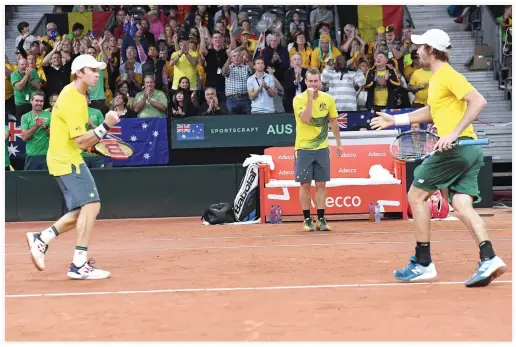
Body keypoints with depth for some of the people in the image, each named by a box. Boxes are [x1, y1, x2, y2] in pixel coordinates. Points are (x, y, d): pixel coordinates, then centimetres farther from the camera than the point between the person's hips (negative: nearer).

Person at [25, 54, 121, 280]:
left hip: (66, 158, 10)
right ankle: (79, 265, -14)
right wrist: (105, 126, -28)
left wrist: (90, 142, 15)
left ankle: (41, 239, 19)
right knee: (91, 205, -16)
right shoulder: (73, 100, -20)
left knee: (85, 210, 12)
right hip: (67, 160, -10)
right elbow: (82, 142, -24)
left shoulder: (73, 94, 13)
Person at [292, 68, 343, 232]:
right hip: (303, 148, -2)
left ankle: (321, 219, 10)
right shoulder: (299, 99, -9)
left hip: (322, 148, 2)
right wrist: (310, 98, -25)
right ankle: (307, 220, 10)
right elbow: (306, 119, -24)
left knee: (321, 184, 3)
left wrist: (338, 143, 14)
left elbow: (333, 122, 12)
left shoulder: (328, 99, 1)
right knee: (305, 184, 1)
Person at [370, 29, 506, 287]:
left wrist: (454, 134, -25)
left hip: (455, 147, -9)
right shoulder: (437, 79, 21)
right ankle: (488, 259, -16)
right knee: (462, 207, 0)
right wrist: (394, 120, 39)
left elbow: (478, 101, -20)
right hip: (469, 150, 9)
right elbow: (431, 112, 37)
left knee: (416, 196, 1)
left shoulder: (448, 75, -8)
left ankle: (423, 263, 3)